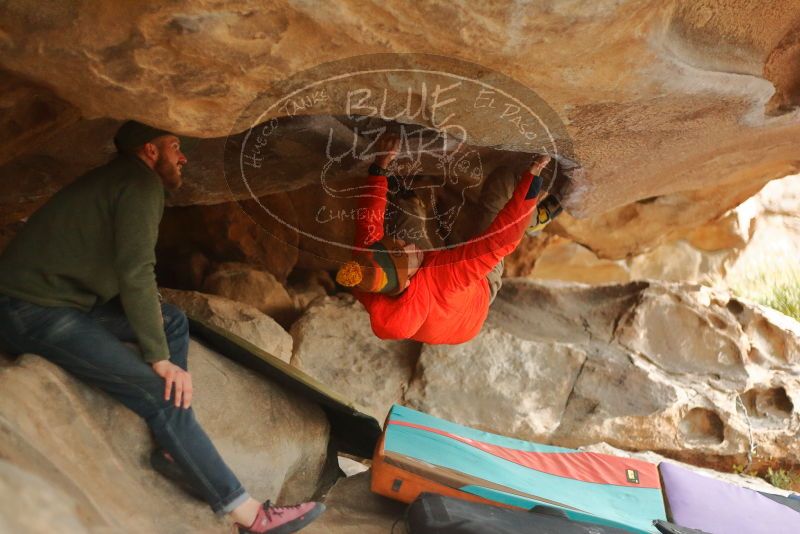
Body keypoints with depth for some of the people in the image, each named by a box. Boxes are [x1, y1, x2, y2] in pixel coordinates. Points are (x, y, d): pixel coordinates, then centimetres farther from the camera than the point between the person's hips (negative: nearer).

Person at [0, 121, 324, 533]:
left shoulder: (115, 179, 20)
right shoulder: (141, 182, -9)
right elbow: (136, 273, -20)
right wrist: (160, 358, -17)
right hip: (36, 313, -10)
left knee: (173, 321, 12)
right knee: (163, 395, -15)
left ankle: (172, 446, 6)